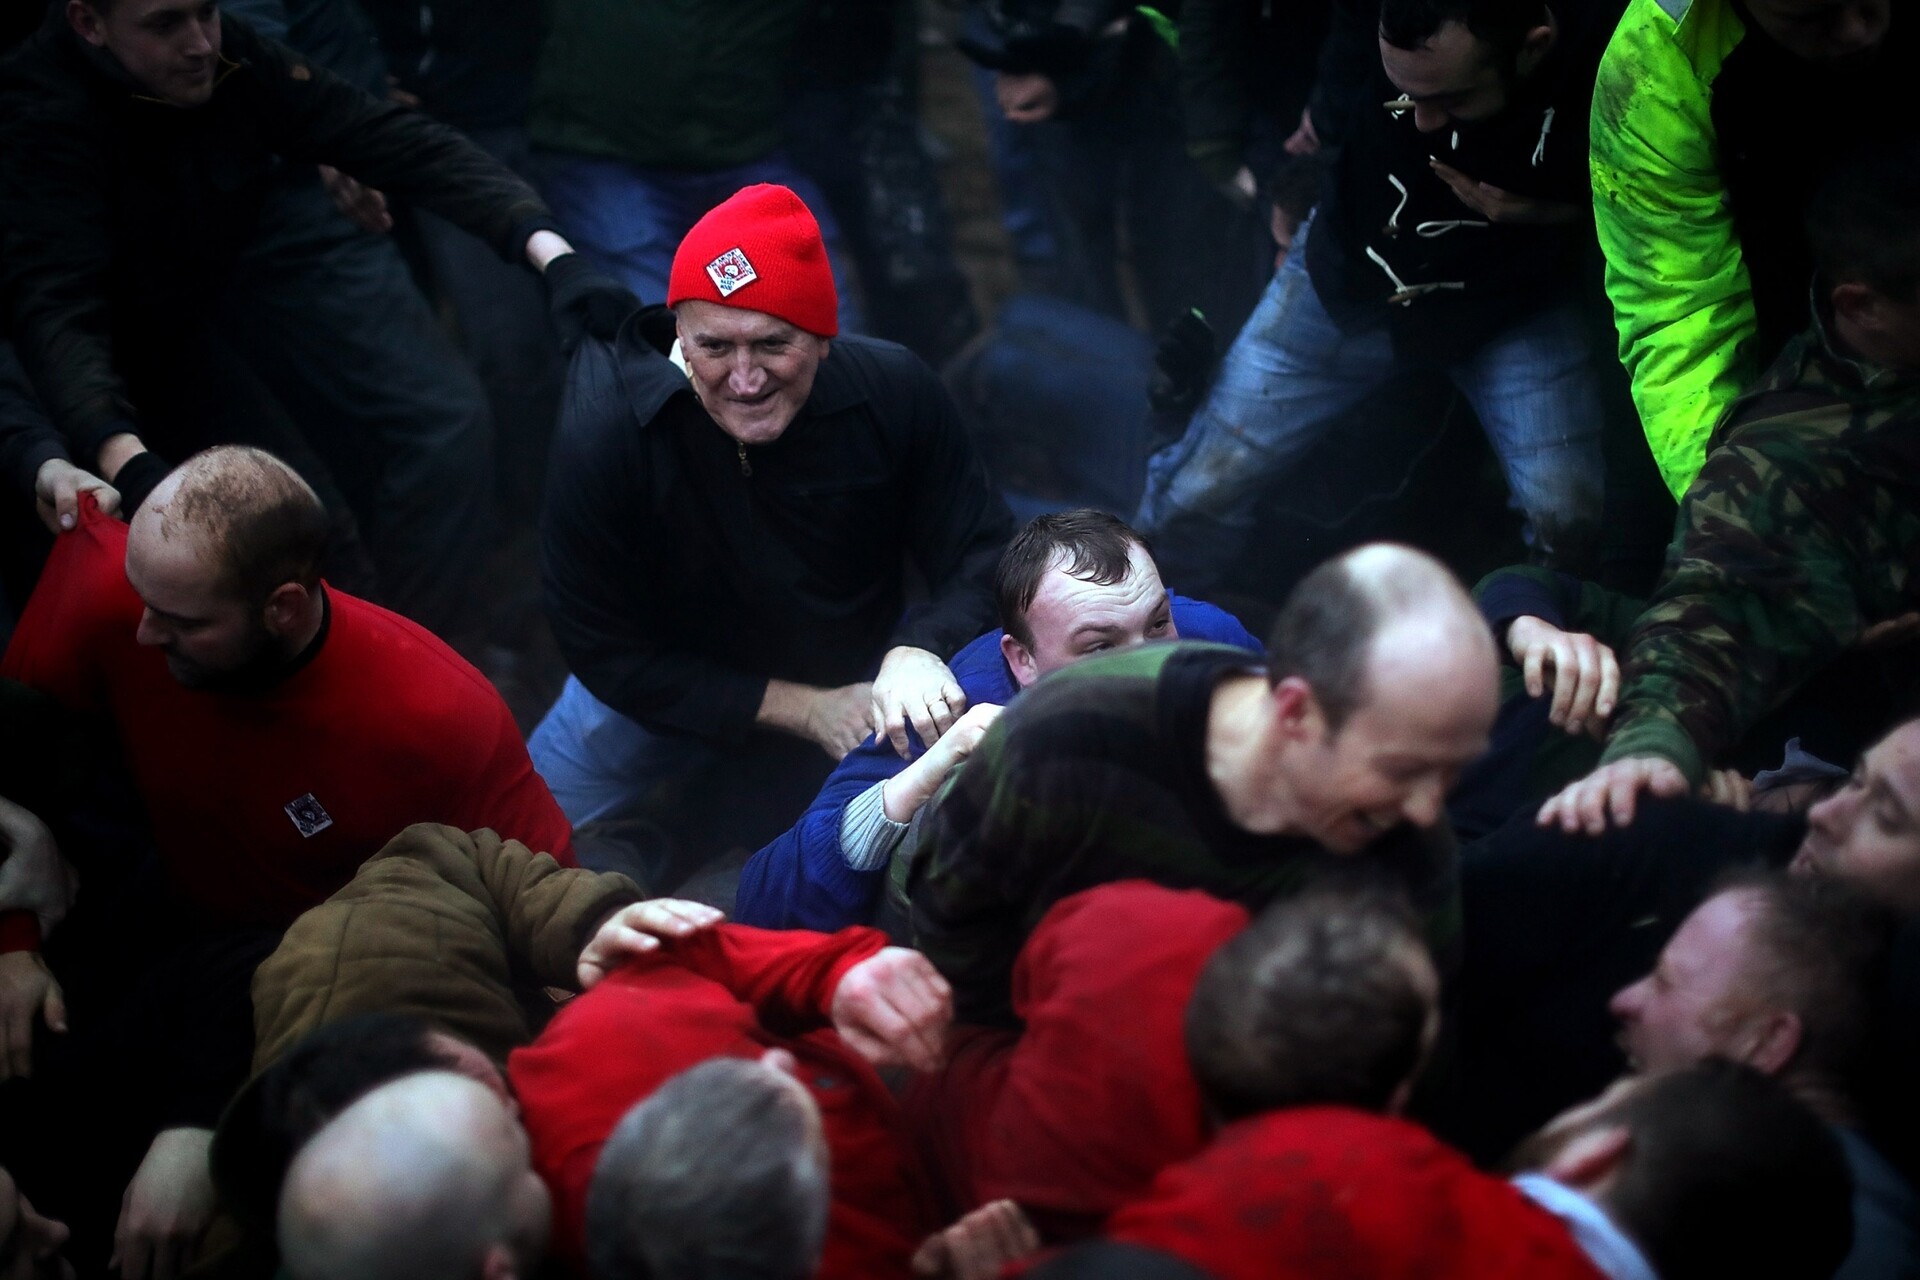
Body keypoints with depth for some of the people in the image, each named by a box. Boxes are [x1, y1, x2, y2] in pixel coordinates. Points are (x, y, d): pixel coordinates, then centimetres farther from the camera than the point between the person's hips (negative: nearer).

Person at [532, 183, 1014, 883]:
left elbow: (982, 559, -17)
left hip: (853, 684, 2)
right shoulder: (603, 432, -30)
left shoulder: (894, 393, -25)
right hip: (669, 698, -2)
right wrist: (802, 708, -27)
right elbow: (608, 656, -22)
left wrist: (918, 650, -40)